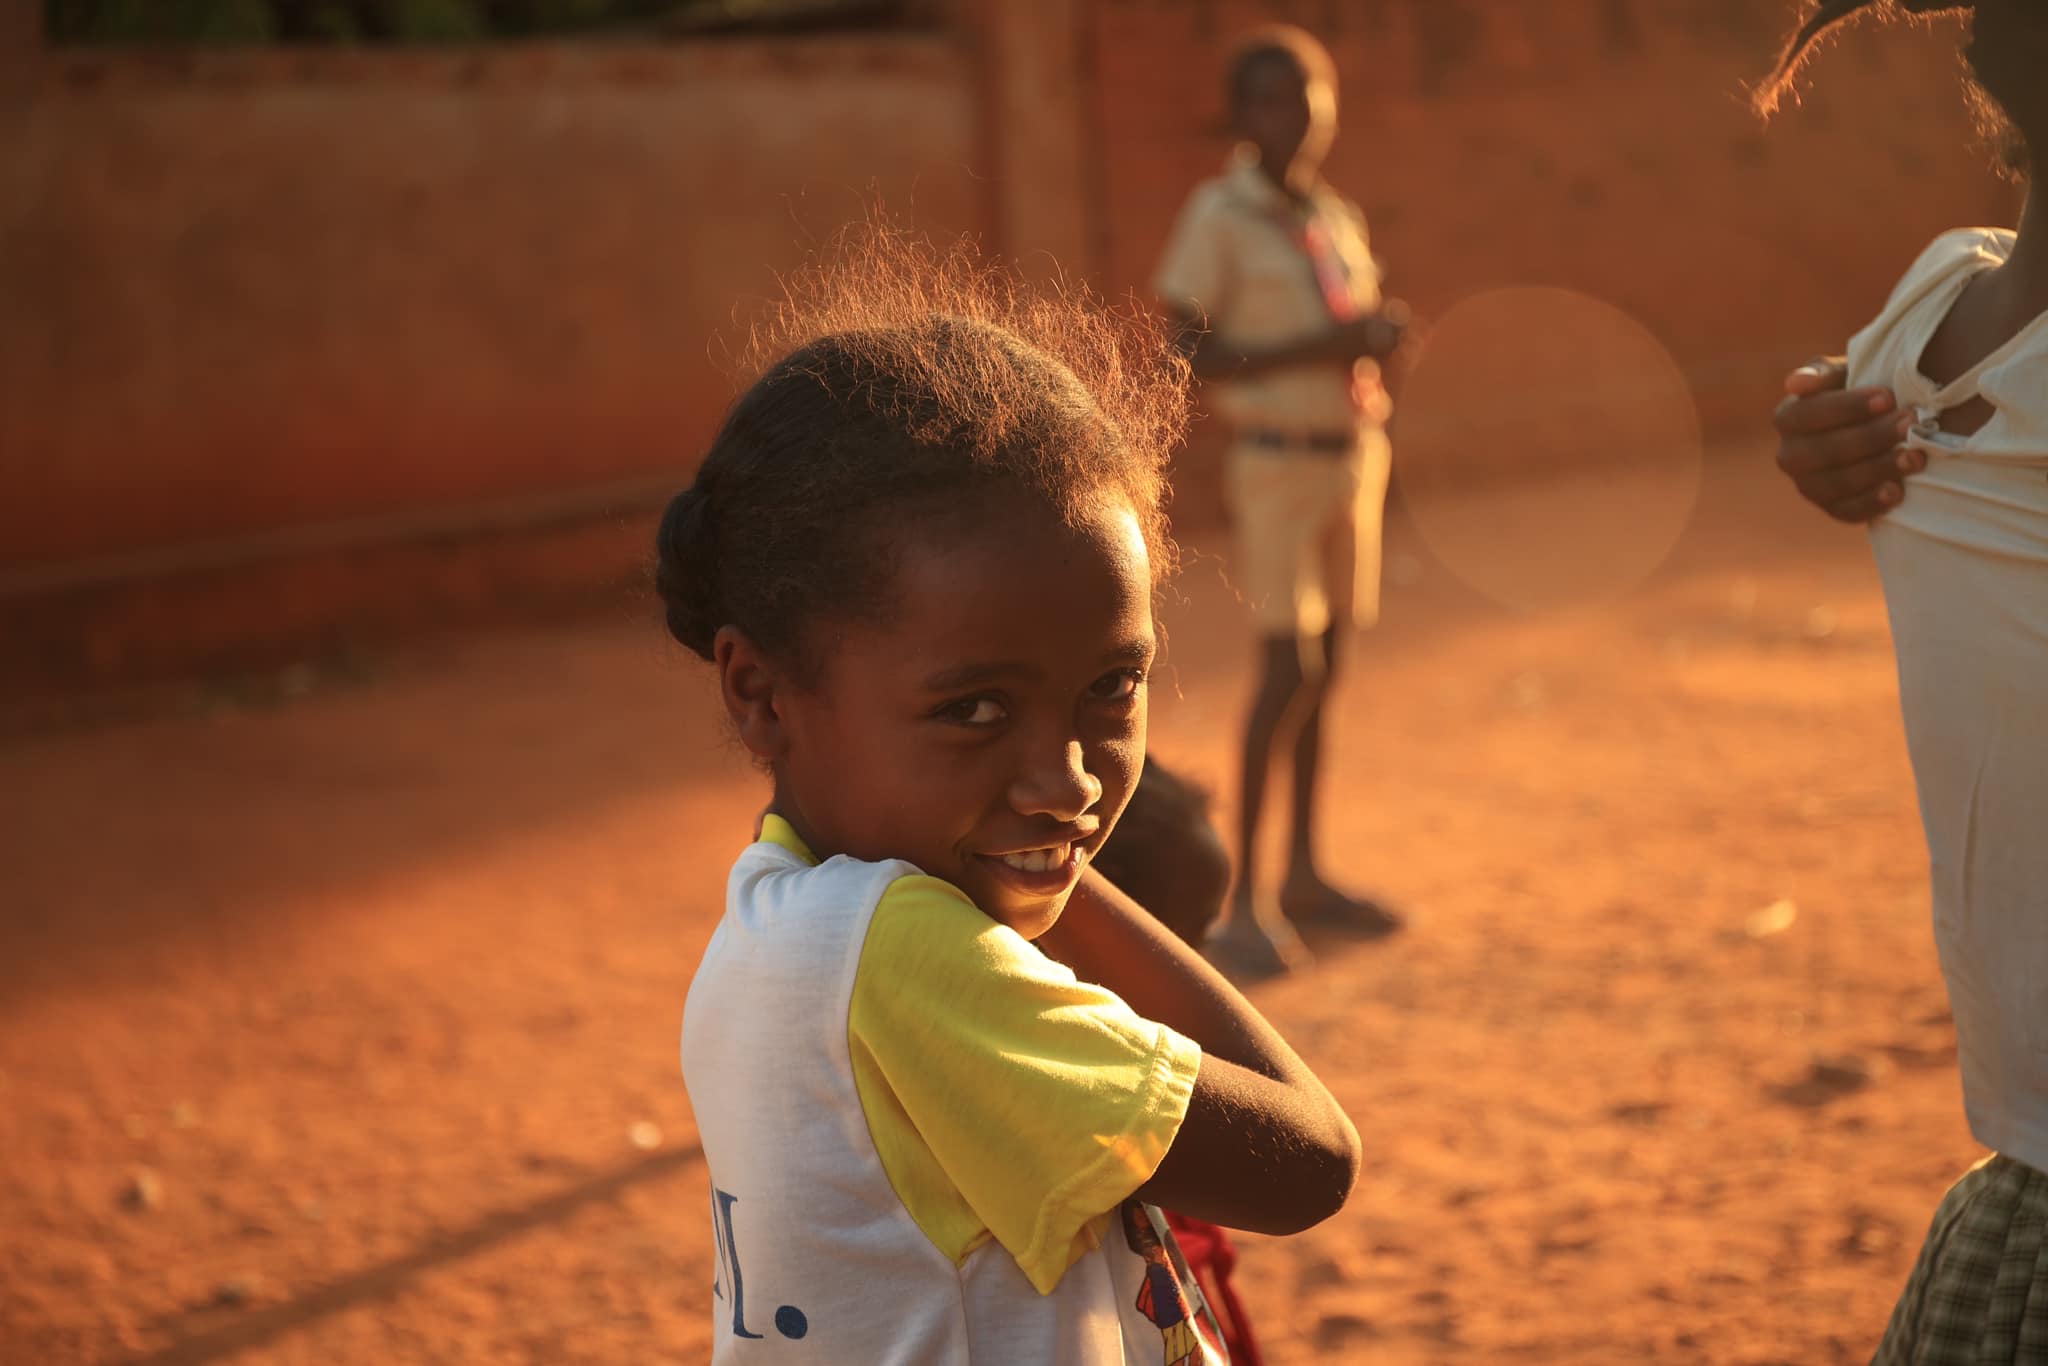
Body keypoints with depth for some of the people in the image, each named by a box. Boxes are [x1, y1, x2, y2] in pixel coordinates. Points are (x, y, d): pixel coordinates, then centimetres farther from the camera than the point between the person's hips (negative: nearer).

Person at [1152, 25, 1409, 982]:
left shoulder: (1339, 220, 11)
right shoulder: (1219, 218, -9)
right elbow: (1193, 358, -14)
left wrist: (1376, 341, -3)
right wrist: (1322, 347, -20)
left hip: (1352, 454, 7)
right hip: (1276, 463, -7)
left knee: (1322, 670, 10)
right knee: (1287, 671, -12)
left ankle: (1303, 876, 20)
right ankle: (1242, 900, -7)